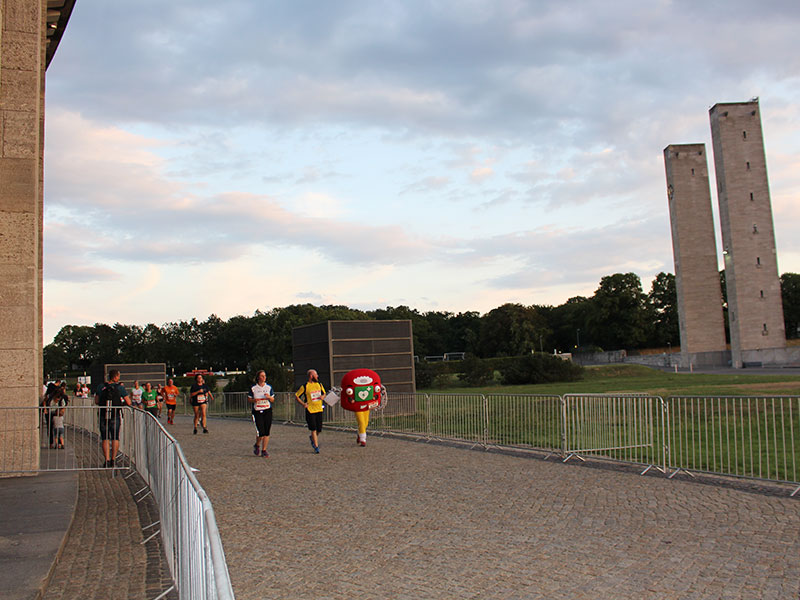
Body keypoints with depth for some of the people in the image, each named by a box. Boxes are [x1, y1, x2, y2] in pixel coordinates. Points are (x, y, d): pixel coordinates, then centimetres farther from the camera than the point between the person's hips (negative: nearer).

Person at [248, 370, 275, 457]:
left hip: (267, 411, 3)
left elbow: (273, 400, 11)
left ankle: (264, 450, 11)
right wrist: (254, 400, -14)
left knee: (267, 432, 0)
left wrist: (269, 397, -10)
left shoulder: (269, 387, 7)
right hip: (257, 412, -3)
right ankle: (257, 445, 20)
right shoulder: (253, 388, 0)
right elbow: (249, 399, 7)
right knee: (261, 432, -10)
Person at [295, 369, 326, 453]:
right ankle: (316, 446, 4)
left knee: (319, 429, 7)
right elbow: (296, 396, 0)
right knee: (313, 429, -5)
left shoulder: (319, 384, 9)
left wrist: (322, 396, 0)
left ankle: (312, 437, 37)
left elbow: (324, 393, 23)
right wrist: (303, 404, -10)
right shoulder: (305, 386, -6)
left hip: (319, 409, 5)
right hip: (310, 410, -5)